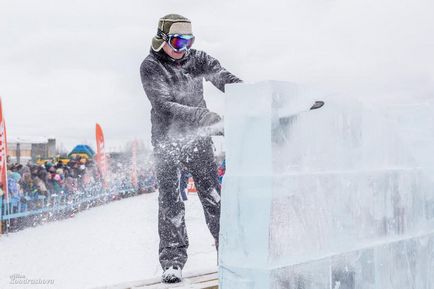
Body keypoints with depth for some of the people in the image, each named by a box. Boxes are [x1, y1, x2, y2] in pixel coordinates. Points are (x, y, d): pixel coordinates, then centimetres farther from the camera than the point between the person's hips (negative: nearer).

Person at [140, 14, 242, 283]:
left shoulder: (197, 59, -1)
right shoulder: (150, 67, -12)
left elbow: (223, 77, -14)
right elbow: (165, 106, -23)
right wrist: (209, 117, -32)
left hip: (198, 135, 3)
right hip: (167, 137, -3)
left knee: (213, 194, 2)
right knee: (170, 200, -5)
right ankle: (173, 259, 2)